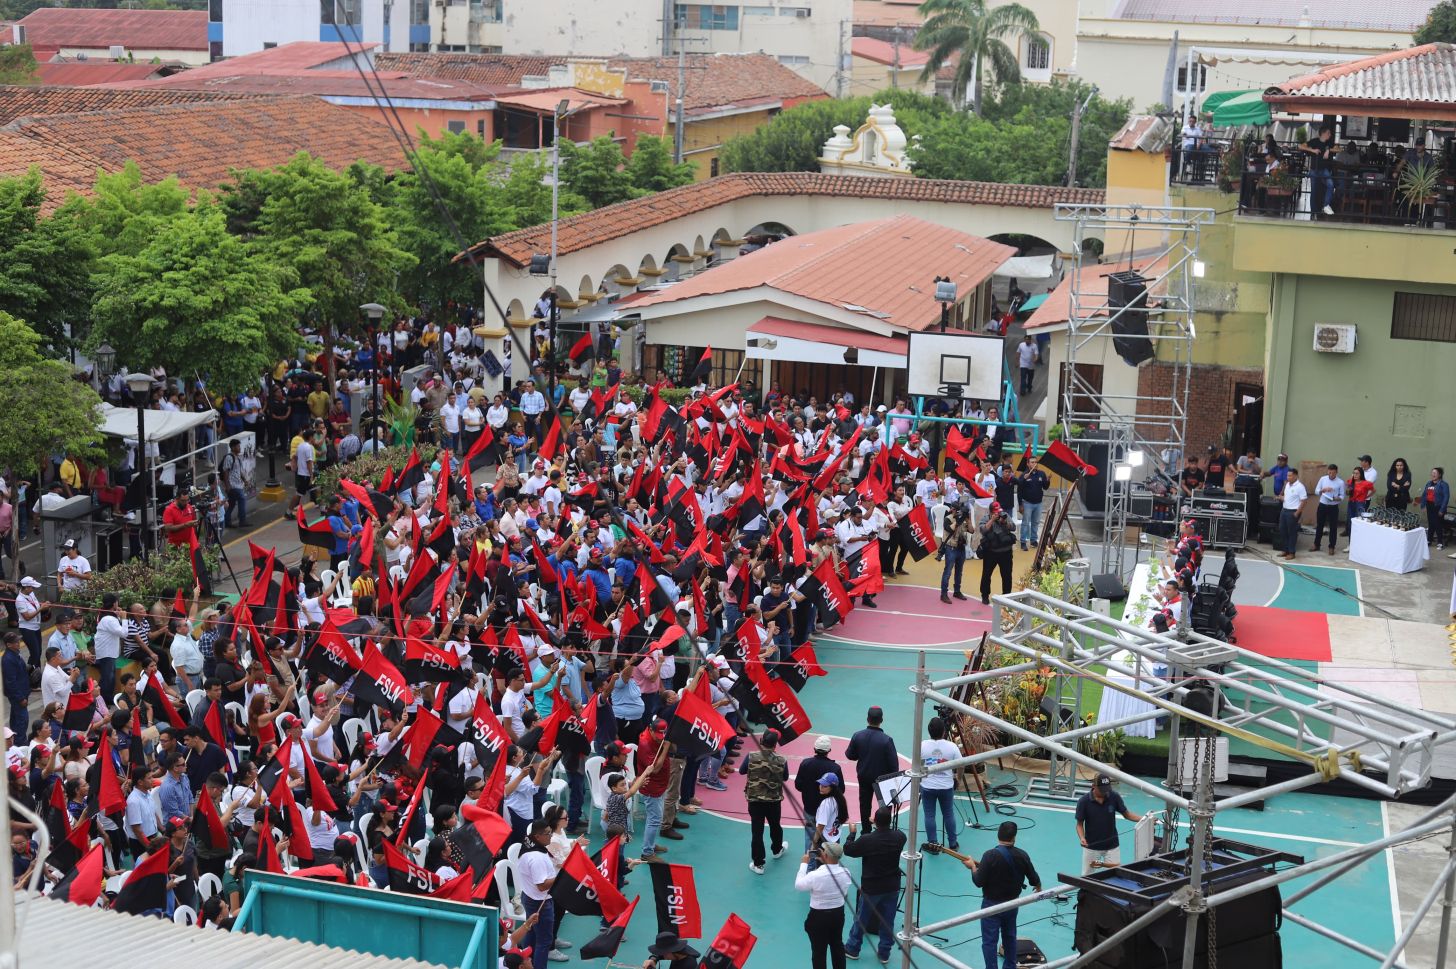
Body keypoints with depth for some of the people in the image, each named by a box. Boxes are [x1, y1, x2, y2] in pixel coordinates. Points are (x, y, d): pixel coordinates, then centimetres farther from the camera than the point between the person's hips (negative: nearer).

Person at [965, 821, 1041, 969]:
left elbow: (979, 882, -21)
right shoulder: (1022, 855, -9)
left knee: (989, 941, 3)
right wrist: (1038, 887, 27)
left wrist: (973, 866, -3)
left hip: (991, 904, -5)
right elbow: (1034, 879, 4)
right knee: (1010, 937, 23)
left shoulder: (990, 856, -23)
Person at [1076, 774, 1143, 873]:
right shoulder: (1084, 801, -14)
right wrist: (1082, 838, -25)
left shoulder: (1114, 797, -10)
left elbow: (1126, 814, 0)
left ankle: (1101, 864, 24)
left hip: (1112, 845, 1)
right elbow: (1080, 824, -7)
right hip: (1091, 846, -1)